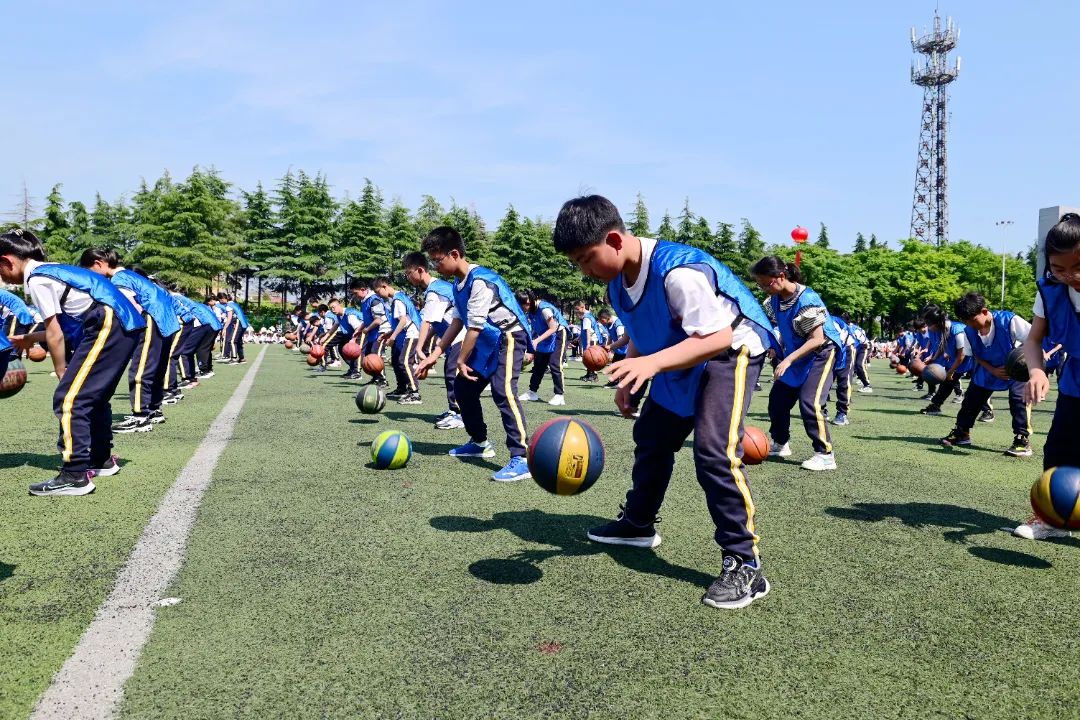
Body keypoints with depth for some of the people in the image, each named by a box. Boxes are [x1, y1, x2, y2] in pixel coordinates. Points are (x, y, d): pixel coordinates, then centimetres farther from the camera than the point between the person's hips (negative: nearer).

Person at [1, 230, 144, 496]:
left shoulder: (36, 279, -5)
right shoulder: (50, 271, 22)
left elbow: (54, 335, -6)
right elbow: (64, 327, 24)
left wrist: (62, 374, 3)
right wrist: (30, 339, 36)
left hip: (110, 326, -10)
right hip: (124, 326, 10)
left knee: (69, 399, -8)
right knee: (93, 395, 22)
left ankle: (75, 476, -7)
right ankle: (102, 459, 33)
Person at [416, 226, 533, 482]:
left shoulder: (480, 281, -24)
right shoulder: (459, 283, 7)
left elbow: (474, 327, -22)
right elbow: (458, 321, 12)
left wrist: (461, 360, -11)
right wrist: (436, 354, 9)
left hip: (509, 337, -11)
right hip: (487, 341, 11)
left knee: (503, 391, -26)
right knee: (463, 388, 15)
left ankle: (521, 459, -29)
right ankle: (480, 443, 31)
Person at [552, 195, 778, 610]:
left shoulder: (678, 271, -34)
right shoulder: (617, 279, -7)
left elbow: (718, 337, -37)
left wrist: (652, 364, -47)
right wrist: (629, 379, -1)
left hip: (731, 350, -9)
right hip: (682, 358, 9)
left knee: (715, 450, -24)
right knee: (651, 437, 18)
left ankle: (744, 565, -14)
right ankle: (638, 524, 39)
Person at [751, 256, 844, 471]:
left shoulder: (806, 299, -28)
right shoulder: (775, 299, -5)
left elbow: (817, 339, -28)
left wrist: (788, 360, -32)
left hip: (821, 352, -8)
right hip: (796, 353, 8)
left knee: (809, 402, -19)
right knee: (777, 398, 8)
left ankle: (825, 455, -9)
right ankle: (780, 445, 27)